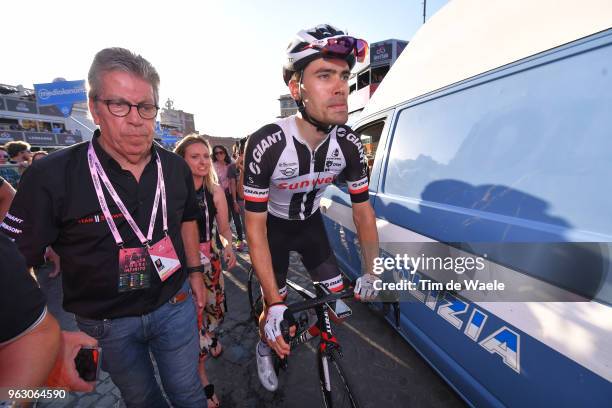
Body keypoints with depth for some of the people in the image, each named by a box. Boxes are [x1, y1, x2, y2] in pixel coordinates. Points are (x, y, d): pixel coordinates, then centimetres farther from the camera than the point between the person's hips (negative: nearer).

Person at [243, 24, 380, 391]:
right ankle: (265, 347, 39)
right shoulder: (266, 145, -33)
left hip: (311, 224, 4)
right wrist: (274, 303, -27)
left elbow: (363, 209, -9)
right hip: (274, 229, -3)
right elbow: (255, 227, -27)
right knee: (277, 310, 2)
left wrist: (370, 272, -6)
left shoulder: (350, 144, -21)